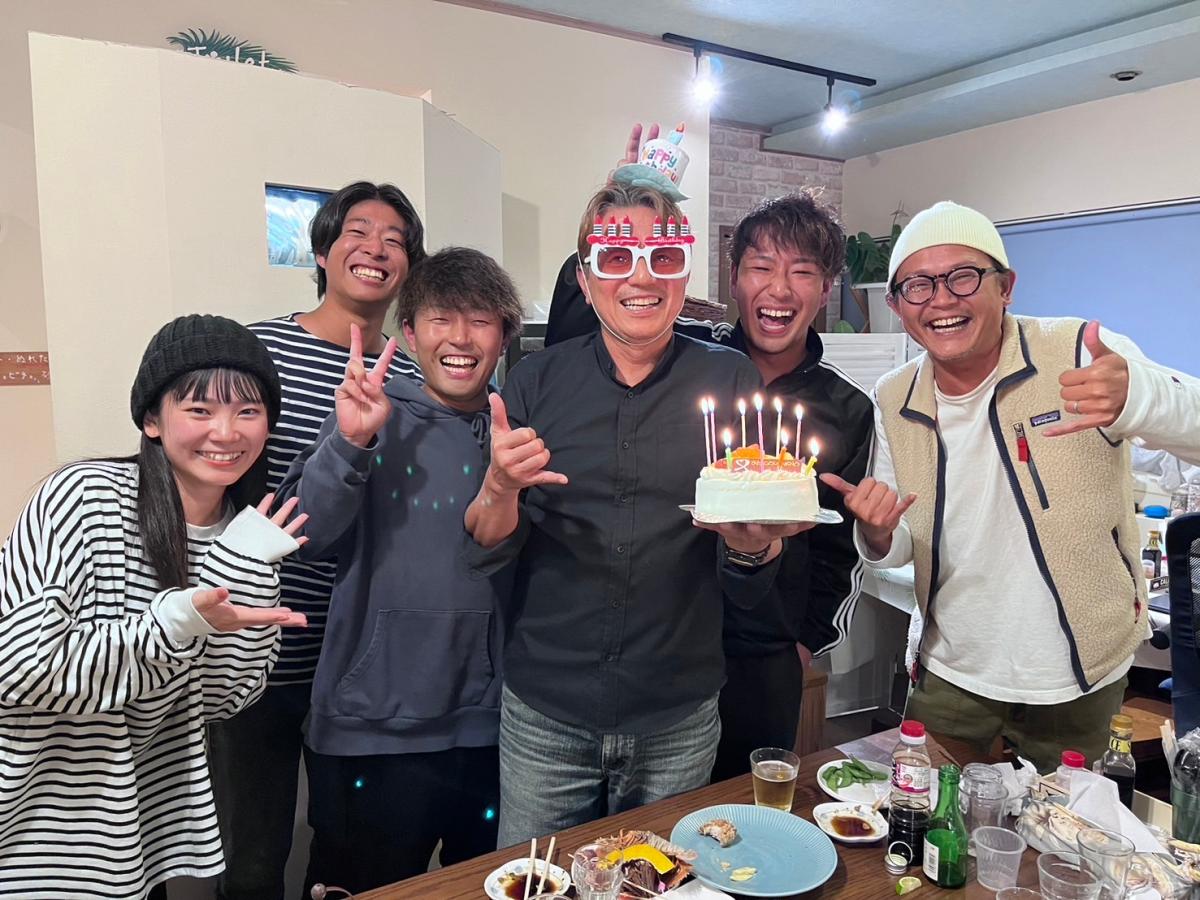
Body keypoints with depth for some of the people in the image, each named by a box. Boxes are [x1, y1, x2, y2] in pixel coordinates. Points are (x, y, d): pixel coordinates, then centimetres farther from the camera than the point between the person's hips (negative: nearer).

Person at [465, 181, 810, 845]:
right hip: (545, 714, 0)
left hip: (680, 722, 0)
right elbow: (488, 551, -5)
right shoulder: (536, 381, -4)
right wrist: (500, 489, -26)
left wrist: (751, 544, -25)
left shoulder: (730, 381, -4)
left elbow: (748, 590, -2)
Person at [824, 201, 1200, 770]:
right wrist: (878, 535, -21)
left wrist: (1137, 396, -49)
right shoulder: (894, 401, -5)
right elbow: (898, 549, 2)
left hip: (1077, 684, -2)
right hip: (951, 677, 2)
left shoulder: (1081, 355, -16)